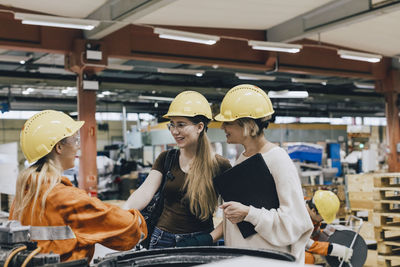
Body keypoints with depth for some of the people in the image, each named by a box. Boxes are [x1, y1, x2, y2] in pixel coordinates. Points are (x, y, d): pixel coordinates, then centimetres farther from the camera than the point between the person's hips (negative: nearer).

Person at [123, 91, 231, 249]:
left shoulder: (219, 166, -5)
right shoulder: (166, 159, 5)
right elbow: (145, 192, -7)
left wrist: (213, 236, -9)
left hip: (199, 242, -3)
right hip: (164, 239, 3)